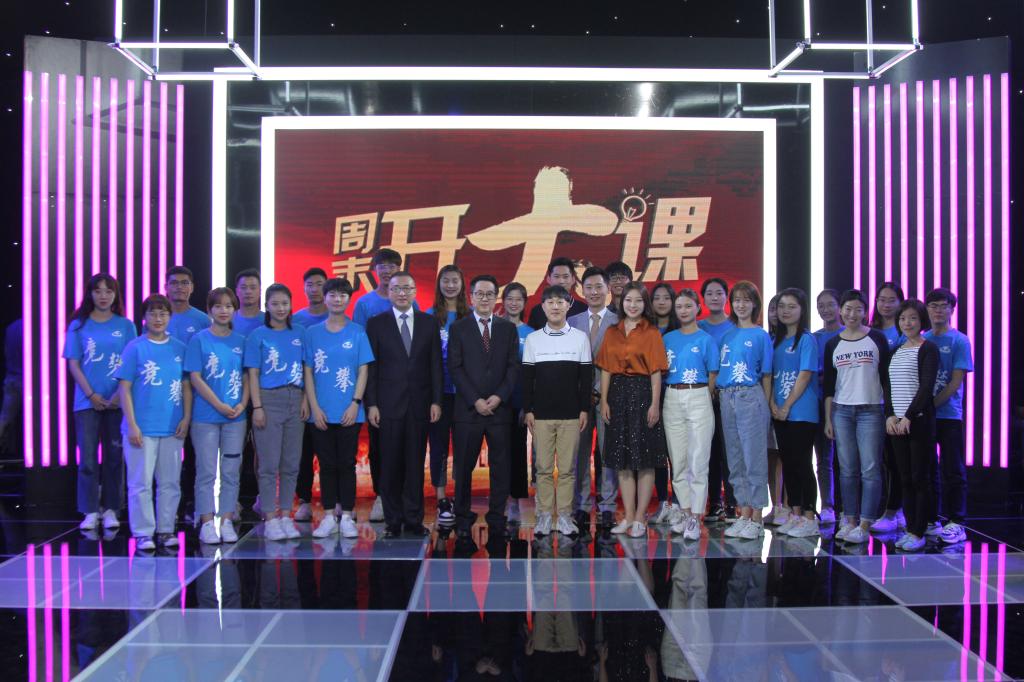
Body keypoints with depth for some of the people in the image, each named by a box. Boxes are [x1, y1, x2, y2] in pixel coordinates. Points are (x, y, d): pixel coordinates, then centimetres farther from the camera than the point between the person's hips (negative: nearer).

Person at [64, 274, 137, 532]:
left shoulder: (125, 326, 6)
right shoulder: (78, 326, 5)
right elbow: (73, 365, 2)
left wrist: (121, 394, -11)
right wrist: (92, 395, -8)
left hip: (117, 401, 0)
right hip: (87, 401, 0)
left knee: (114, 456, 5)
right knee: (88, 457, -1)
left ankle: (110, 509, 14)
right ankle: (90, 511, 6)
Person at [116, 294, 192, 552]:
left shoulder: (179, 348, 8)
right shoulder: (135, 347, -2)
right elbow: (125, 388, -4)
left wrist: (186, 418, 1)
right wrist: (131, 424, -10)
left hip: (172, 428, 4)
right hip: (142, 427, -3)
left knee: (170, 482, 9)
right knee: (141, 483, 0)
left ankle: (166, 530, 19)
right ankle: (143, 533, 8)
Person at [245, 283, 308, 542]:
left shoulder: (299, 334, 10)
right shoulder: (258, 336, 1)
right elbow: (253, 374, -2)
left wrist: (305, 400, 1)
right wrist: (257, 407, -8)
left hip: (295, 401, 3)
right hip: (269, 399, -3)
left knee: (291, 464, 6)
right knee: (269, 464, -2)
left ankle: (286, 515, 15)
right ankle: (270, 518, 4)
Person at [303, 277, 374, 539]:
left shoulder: (357, 333, 2)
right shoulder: (313, 333, 5)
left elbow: (363, 371, 1)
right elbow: (308, 372, 4)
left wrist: (355, 404, -8)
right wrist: (314, 407, -4)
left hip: (349, 412, -1)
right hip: (322, 413, 1)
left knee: (347, 464, 3)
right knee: (327, 464, 6)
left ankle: (347, 517, 10)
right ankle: (328, 517, 13)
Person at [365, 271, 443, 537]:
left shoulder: (429, 323, 8)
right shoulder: (376, 324, 4)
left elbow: (435, 365, 6)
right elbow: (370, 367, 2)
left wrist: (436, 401, 0)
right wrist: (371, 404, -5)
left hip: (420, 403, 1)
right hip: (389, 404, -1)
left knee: (415, 464, 5)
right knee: (390, 464, 2)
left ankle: (413, 520, 12)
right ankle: (393, 521, 10)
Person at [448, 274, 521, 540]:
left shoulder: (508, 328, 11)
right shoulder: (458, 328, 5)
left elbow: (514, 367, 5)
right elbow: (455, 368, -1)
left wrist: (499, 397, -8)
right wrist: (475, 400, -10)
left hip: (500, 408, 2)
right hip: (468, 408, -1)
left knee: (500, 467, 2)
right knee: (464, 467, 3)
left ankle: (497, 519, 10)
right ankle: (463, 519, 12)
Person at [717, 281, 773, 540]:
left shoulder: (761, 335, 1)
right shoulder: (727, 335, 14)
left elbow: (766, 374, 0)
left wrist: (766, 404, -4)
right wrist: (718, 396, 5)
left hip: (750, 396, -5)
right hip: (726, 398, 5)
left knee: (754, 458, -4)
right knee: (735, 460, 8)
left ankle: (756, 519, 0)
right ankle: (743, 514, 16)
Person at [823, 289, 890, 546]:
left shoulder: (877, 338, 3)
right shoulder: (833, 343, 9)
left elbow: (886, 375, 3)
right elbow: (828, 384, 11)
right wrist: (828, 418, 7)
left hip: (871, 411, -2)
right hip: (841, 411, 3)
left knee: (870, 469, -6)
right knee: (847, 469, 5)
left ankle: (864, 526, -5)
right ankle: (850, 521, 11)